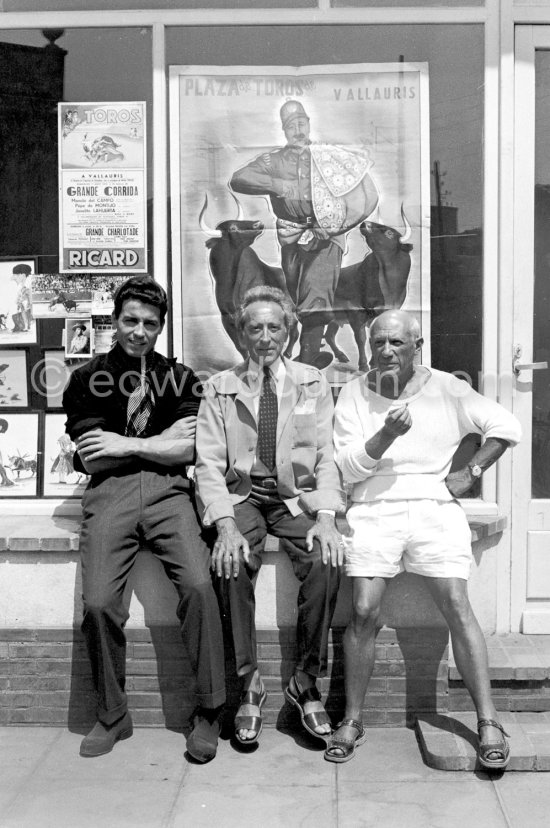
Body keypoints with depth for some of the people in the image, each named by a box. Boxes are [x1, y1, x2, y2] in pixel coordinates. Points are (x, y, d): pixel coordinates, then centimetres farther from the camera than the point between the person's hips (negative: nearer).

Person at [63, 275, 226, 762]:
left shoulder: (179, 378, 16)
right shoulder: (87, 380, 12)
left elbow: (189, 450, 4)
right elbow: (91, 460, 3)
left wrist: (127, 444, -2)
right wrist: (164, 437, 3)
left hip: (167, 490, 0)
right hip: (109, 493, 0)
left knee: (198, 583, -22)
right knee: (99, 602, -16)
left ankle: (209, 712, -7)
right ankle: (112, 717, 6)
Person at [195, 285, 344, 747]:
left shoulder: (313, 384, 9)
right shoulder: (220, 389, 6)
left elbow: (327, 456, 2)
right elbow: (209, 463, -1)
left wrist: (325, 516, -14)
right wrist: (226, 524, -18)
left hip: (298, 496, 1)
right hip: (241, 495, 0)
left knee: (326, 562, -27)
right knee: (232, 563, -29)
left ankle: (306, 682, -9)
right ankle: (249, 683, -12)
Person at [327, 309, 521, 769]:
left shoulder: (447, 390, 6)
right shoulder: (354, 394, 6)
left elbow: (506, 425, 12)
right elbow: (349, 467, -1)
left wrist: (471, 472, 4)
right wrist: (388, 434, -15)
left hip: (435, 507, 0)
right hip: (373, 510, 0)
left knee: (458, 607, -10)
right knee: (364, 613, -9)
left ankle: (489, 721, -1)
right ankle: (352, 720, 6)